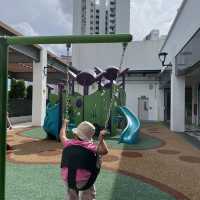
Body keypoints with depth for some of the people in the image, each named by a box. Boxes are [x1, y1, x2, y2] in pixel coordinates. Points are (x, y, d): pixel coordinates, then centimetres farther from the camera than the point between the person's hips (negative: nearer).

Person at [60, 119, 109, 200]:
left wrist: (64, 123, 31)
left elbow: (62, 135, 16)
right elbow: (104, 151, -20)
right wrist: (101, 139, -11)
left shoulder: (68, 143, -4)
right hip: (84, 179, -4)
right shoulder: (90, 146, -16)